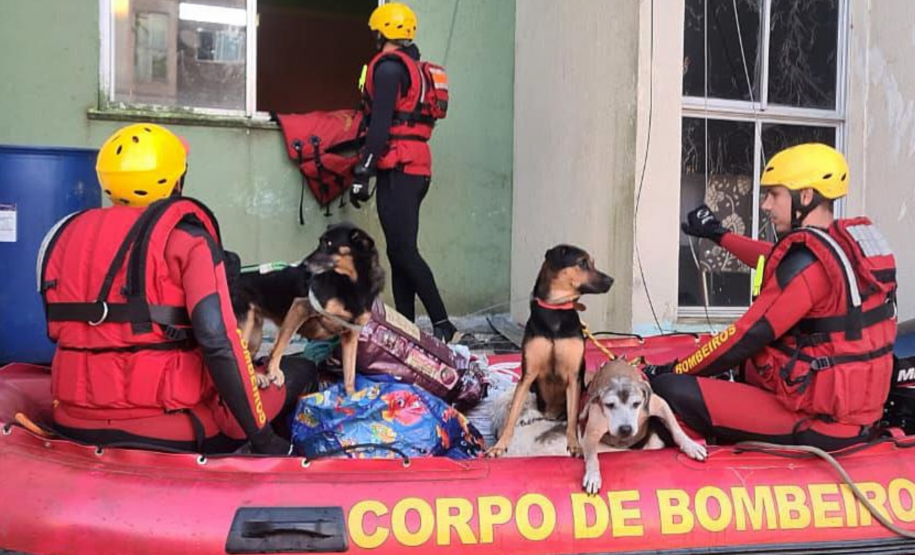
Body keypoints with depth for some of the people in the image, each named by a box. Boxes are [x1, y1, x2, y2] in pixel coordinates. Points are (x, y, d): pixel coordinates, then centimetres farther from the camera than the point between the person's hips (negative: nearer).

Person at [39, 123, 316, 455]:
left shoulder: (66, 233, 9)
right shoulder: (184, 236, -9)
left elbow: (64, 330, 17)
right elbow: (218, 342, -19)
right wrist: (262, 436, -12)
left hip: (76, 423, 6)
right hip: (169, 429, -6)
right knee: (300, 371, 12)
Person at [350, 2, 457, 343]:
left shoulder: (388, 66, -7)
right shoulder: (415, 66, 22)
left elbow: (380, 123, -17)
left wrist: (362, 173, -18)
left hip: (398, 168, -10)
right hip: (417, 166, 10)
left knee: (403, 251, -11)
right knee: (400, 251, 9)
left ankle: (442, 324, -14)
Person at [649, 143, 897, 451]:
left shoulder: (808, 259, -21)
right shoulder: (852, 242, 6)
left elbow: (748, 336, -17)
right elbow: (778, 262, 25)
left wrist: (672, 371, -6)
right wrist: (720, 235, 37)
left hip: (821, 423, -10)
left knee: (669, 388, -16)